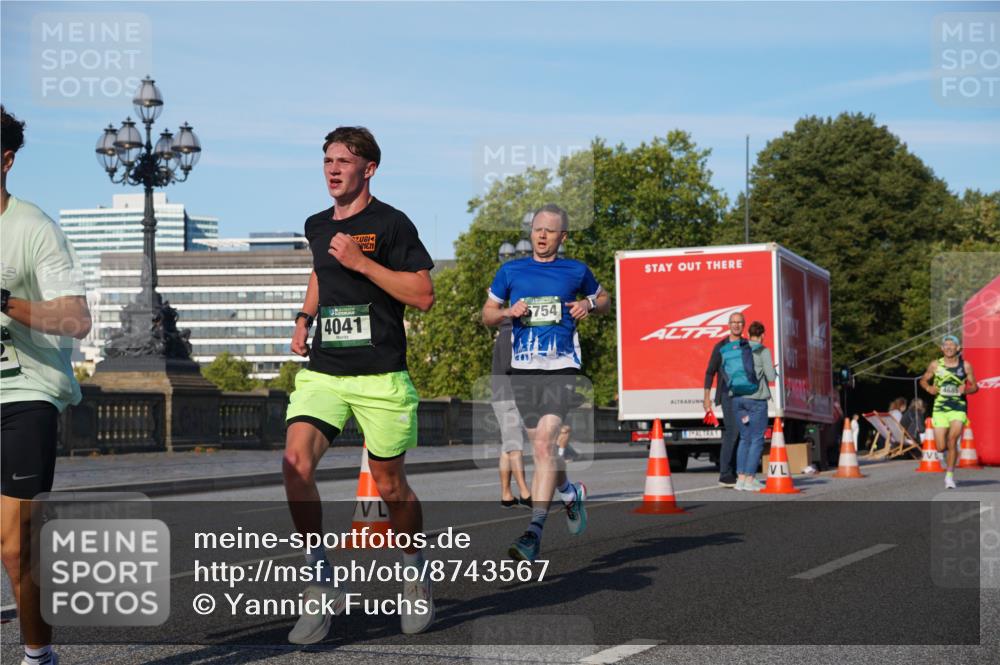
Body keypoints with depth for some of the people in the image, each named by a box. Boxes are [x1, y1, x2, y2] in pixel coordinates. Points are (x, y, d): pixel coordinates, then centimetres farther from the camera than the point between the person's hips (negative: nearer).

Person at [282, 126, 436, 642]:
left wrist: (362, 262, -16)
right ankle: (324, 586, -6)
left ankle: (416, 577, 33)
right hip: (322, 371, 4)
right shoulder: (317, 226, 12)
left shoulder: (390, 223, -6)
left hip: (380, 377, -4)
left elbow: (423, 295, -11)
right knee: (295, 463, -17)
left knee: (389, 485, 7)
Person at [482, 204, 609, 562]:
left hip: (562, 367, -3)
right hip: (523, 369, 3)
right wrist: (509, 312, -5)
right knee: (541, 447, 11)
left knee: (545, 442, -18)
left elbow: (604, 299, 23)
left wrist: (589, 306, 0)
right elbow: (487, 313, 16)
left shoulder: (576, 271, 6)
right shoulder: (511, 271, 9)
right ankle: (571, 492, 42)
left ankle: (534, 531, -20)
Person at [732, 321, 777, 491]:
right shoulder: (763, 351, -6)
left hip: (737, 398, 5)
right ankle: (750, 479, -3)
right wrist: (773, 370, 12)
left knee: (744, 438, 14)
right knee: (757, 440, 1)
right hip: (756, 398, -5)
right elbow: (771, 377, -10)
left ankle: (741, 478, 9)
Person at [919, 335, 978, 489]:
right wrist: (929, 388, -7)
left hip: (958, 408, -1)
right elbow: (923, 380, 14)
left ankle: (950, 475, -3)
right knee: (941, 448, -2)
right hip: (940, 408, 1)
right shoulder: (935, 365, 2)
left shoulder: (965, 366, 1)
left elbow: (975, 386, 9)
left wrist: (966, 390, -13)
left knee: (952, 440, -18)